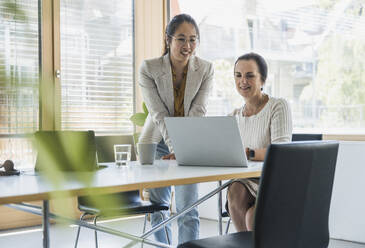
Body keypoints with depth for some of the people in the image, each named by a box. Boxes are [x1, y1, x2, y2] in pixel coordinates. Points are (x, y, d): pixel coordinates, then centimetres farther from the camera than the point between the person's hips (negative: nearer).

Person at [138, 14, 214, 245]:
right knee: (158, 206, 7)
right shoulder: (149, 68, -14)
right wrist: (175, 148, -32)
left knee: (188, 208, -5)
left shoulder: (206, 69, -9)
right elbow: (159, 114, -20)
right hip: (156, 142, 0)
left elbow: (198, 113, -16)